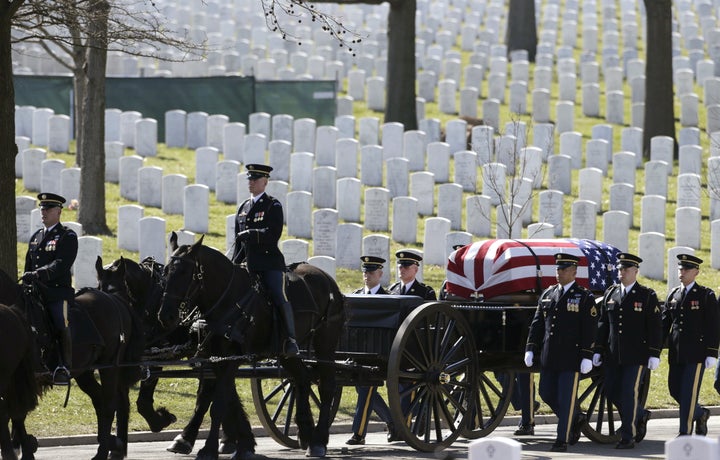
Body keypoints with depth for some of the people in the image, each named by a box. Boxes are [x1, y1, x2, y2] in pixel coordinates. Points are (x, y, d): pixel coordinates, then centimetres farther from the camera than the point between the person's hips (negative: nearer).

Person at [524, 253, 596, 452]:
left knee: (566, 398, -4)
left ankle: (562, 439, 1)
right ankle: (575, 419, 30)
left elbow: (589, 329, -7)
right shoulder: (547, 294, 14)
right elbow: (537, 323, 16)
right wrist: (530, 348, 8)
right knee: (547, 394, 9)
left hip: (571, 357, -6)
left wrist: (587, 356, -13)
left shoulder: (584, 297, -2)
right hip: (549, 357, 6)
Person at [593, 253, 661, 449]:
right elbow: (603, 323, 13)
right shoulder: (610, 294, 11)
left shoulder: (647, 296, -2)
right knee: (612, 392, 6)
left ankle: (628, 436, 0)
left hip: (636, 355, -5)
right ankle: (641, 415, 29)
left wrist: (654, 354, -10)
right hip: (613, 355, 5)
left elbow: (655, 327, -4)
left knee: (629, 393, -6)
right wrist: (598, 350, 8)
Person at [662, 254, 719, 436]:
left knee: (689, 392, -6)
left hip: (696, 352, -6)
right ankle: (700, 414, 30)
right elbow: (664, 324, 13)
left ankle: (685, 432, -1)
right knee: (675, 390, 8)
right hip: (676, 353, 6)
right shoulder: (673, 295, 12)